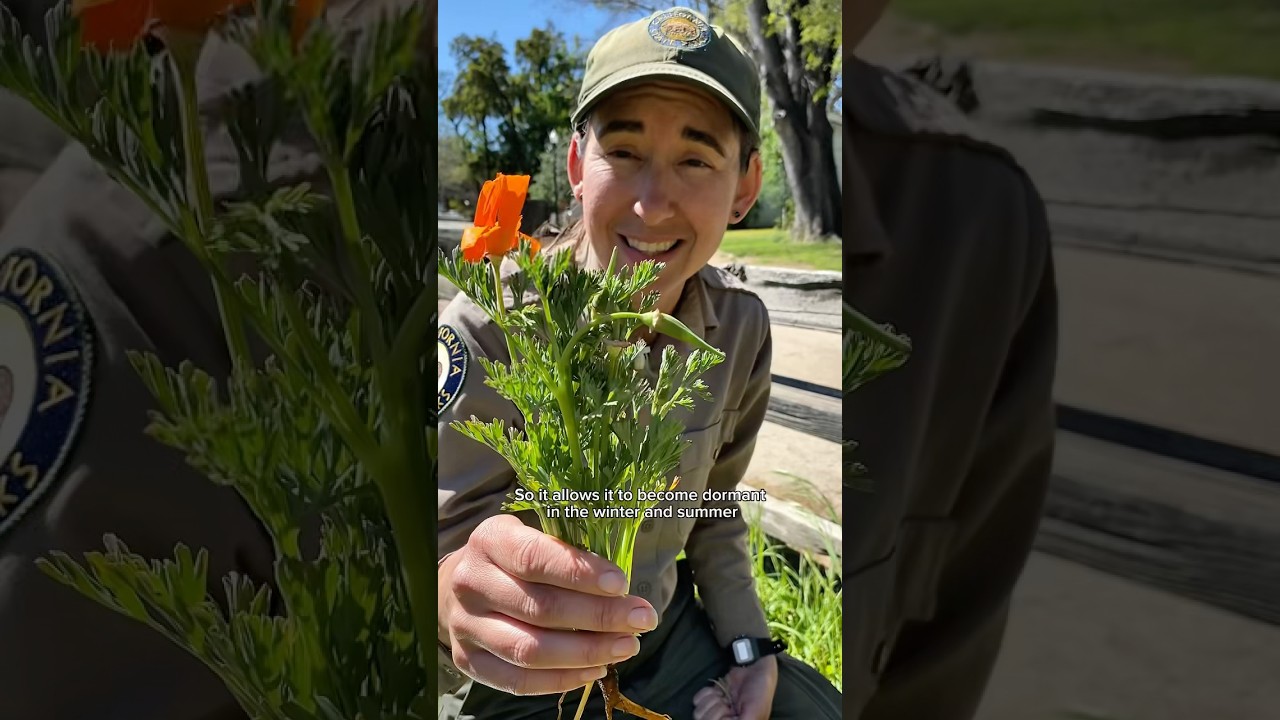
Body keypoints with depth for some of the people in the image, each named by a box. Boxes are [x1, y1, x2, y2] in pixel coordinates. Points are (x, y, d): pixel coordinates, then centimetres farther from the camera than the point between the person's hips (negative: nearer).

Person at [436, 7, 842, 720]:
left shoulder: (741, 327, -9)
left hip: (670, 634, 4)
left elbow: (711, 505, 5)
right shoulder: (488, 331, -25)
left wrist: (749, 644, -2)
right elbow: (450, 545, -28)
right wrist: (455, 598, -50)